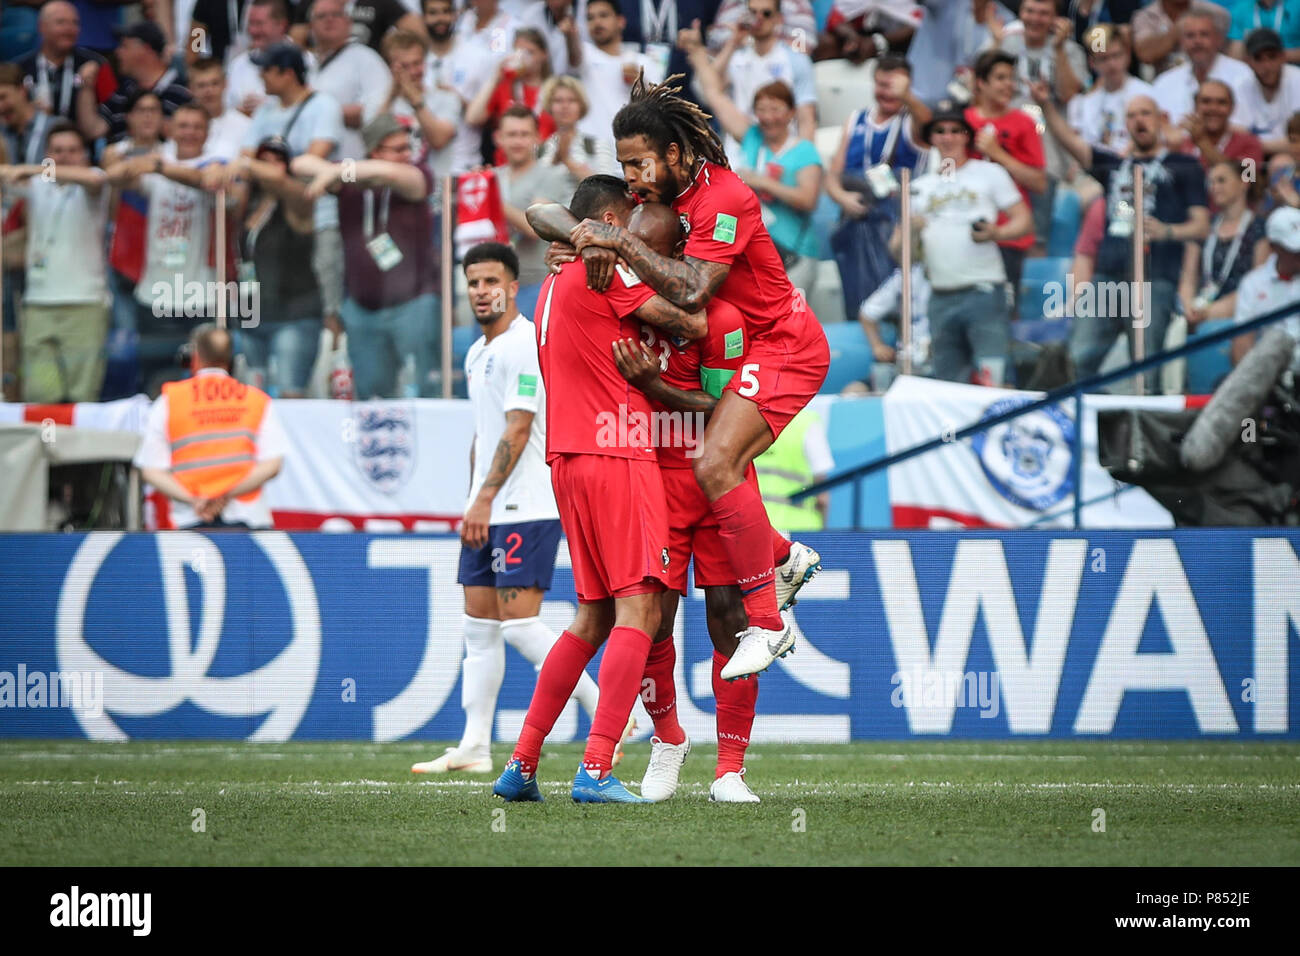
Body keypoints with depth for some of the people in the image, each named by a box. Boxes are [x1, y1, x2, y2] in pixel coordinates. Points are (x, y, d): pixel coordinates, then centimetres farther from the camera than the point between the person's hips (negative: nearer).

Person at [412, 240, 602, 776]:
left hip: (526, 508, -9)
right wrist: (474, 502, 20)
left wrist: (485, 500, -22)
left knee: (519, 622, -13)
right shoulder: (477, 354, 18)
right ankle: (474, 747, 7)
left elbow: (518, 430, -19)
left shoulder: (524, 345, -12)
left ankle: (603, 710, -4)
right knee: (479, 626, 6)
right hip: (488, 512, 10)